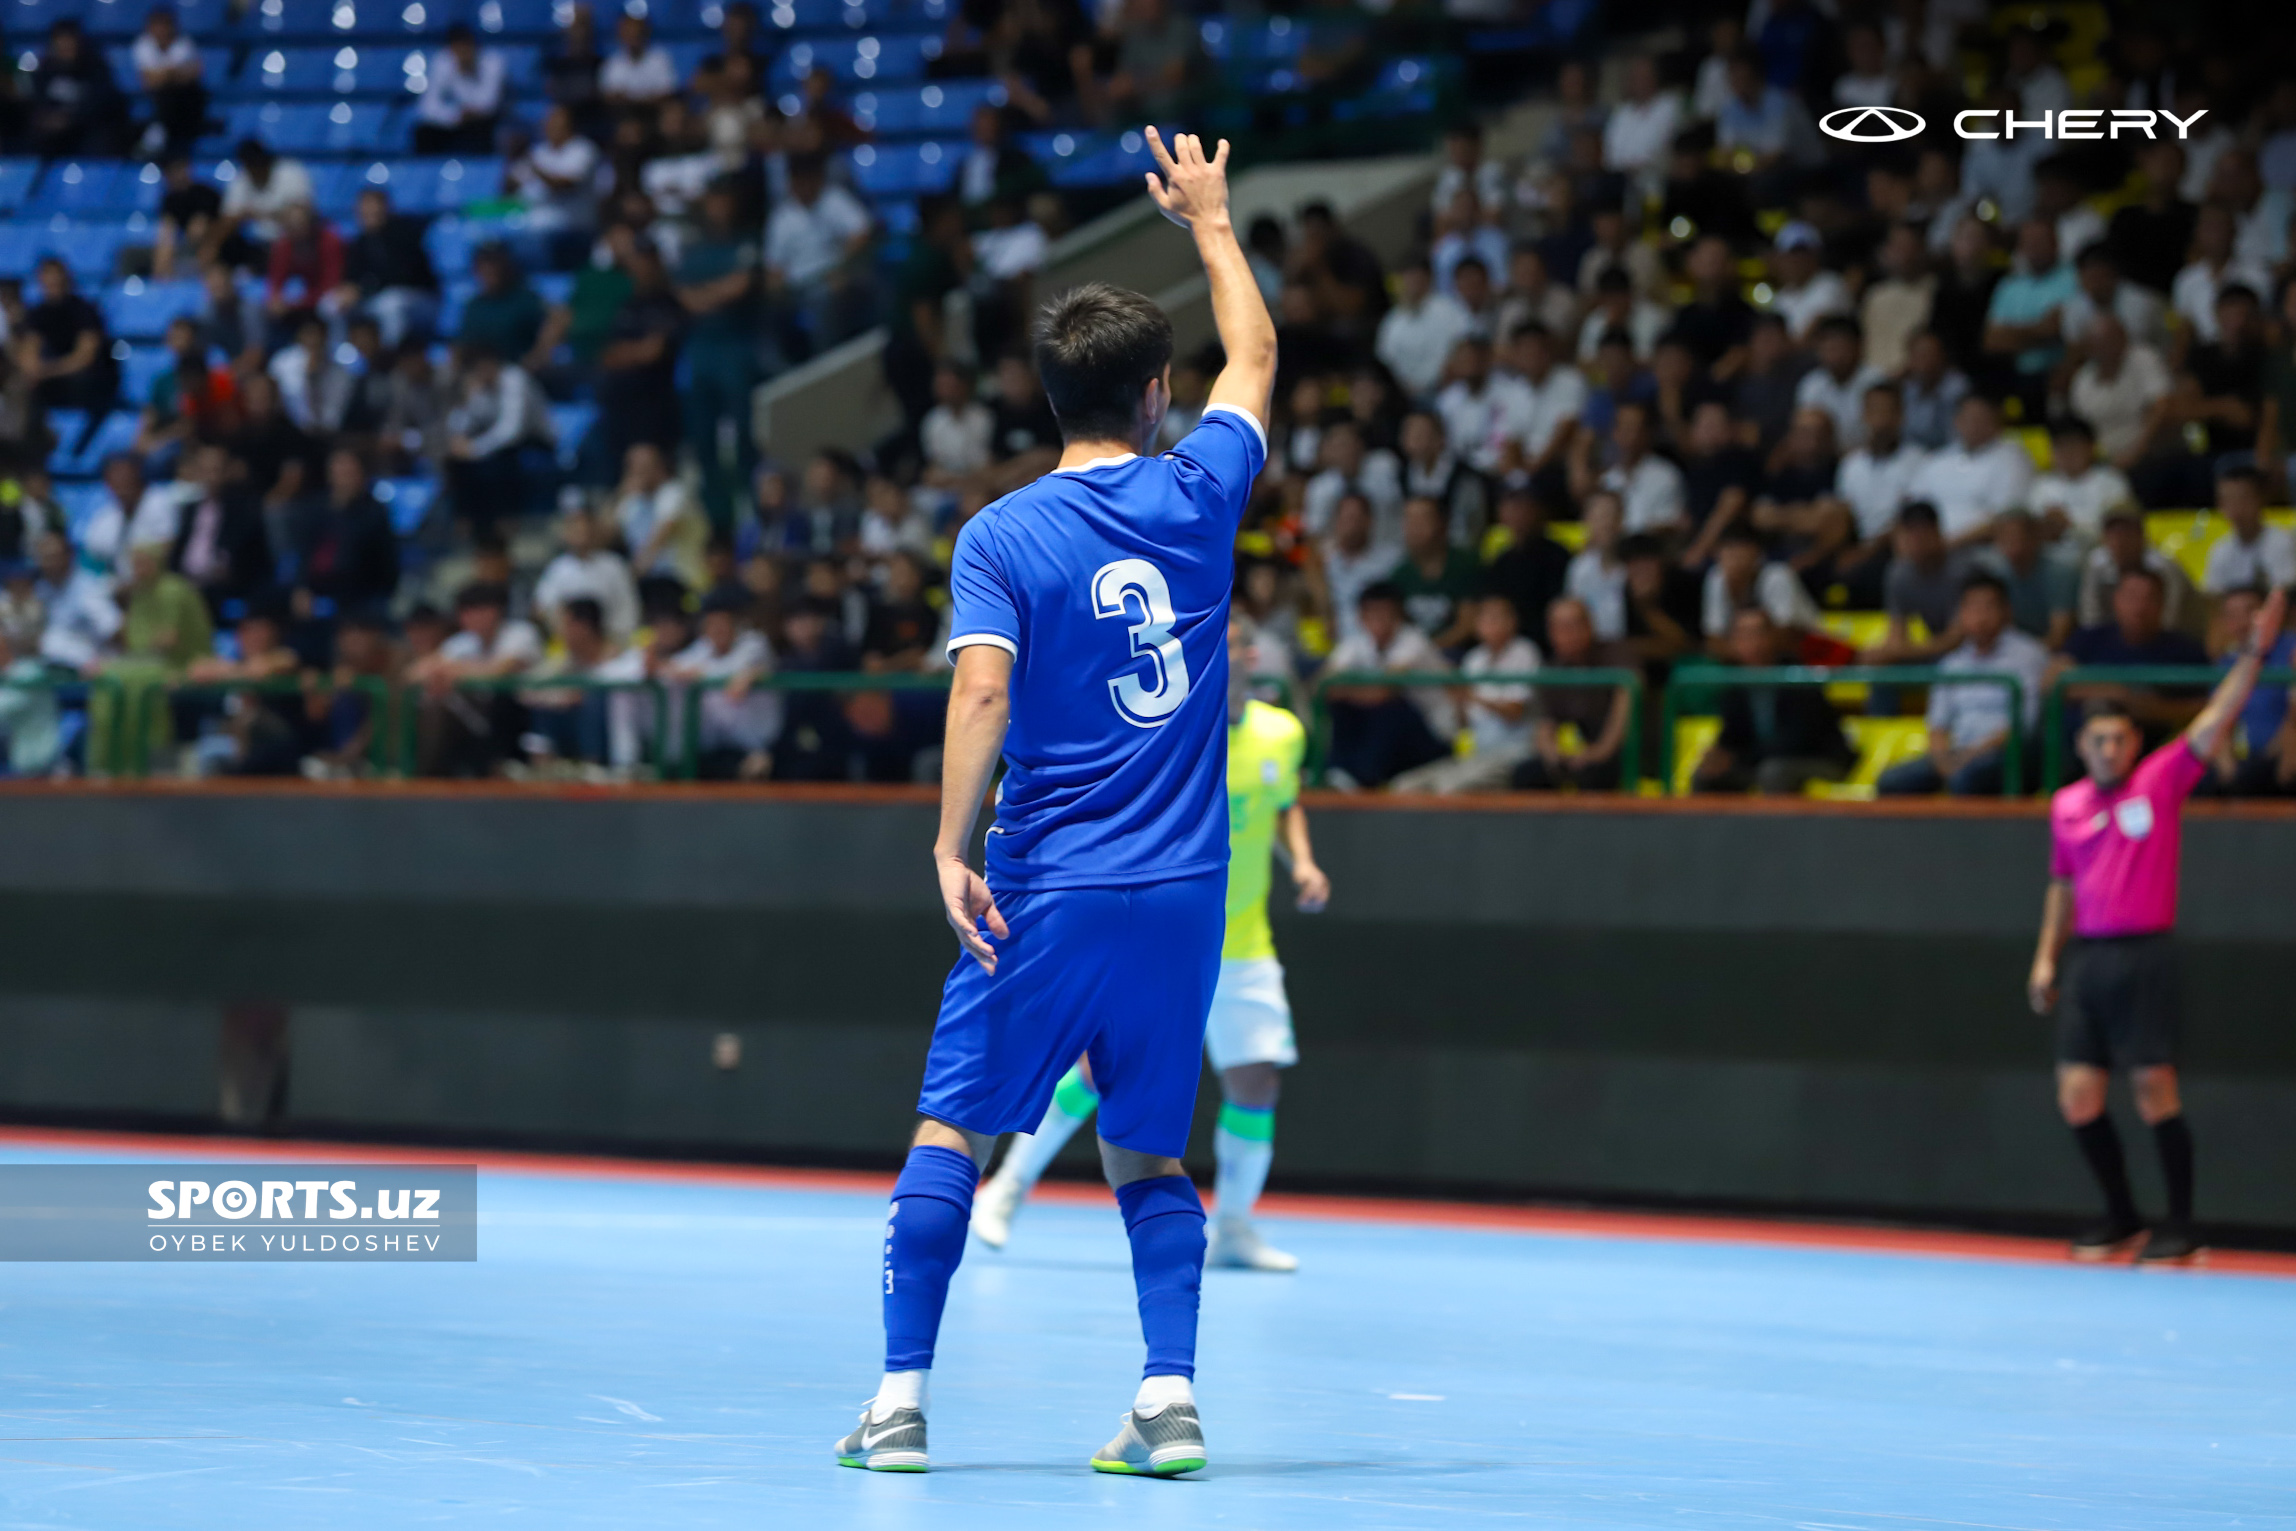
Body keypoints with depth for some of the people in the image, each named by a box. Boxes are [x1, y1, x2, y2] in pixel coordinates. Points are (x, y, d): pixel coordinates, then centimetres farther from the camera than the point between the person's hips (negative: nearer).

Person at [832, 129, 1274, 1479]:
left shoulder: (1003, 536, -5)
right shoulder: (1197, 494, 3)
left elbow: (981, 689, -18)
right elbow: (1256, 357, 21)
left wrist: (952, 848, -19)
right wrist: (1210, 218, 33)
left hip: (1048, 896, -3)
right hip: (1184, 894, 3)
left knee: (953, 1133, 5)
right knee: (1149, 1155, 11)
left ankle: (903, 1399, 0)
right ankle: (1171, 1396, -2)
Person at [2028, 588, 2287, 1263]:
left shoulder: (2160, 782, -2)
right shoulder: (2066, 806, 10)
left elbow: (2214, 721, -11)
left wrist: (2254, 652, -21)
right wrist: (2047, 956, 15)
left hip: (2144, 958, -4)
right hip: (2086, 959, 4)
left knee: (2154, 1091, -5)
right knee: (2078, 1098, 2)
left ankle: (2180, 1225, 5)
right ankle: (2121, 1216, 19)